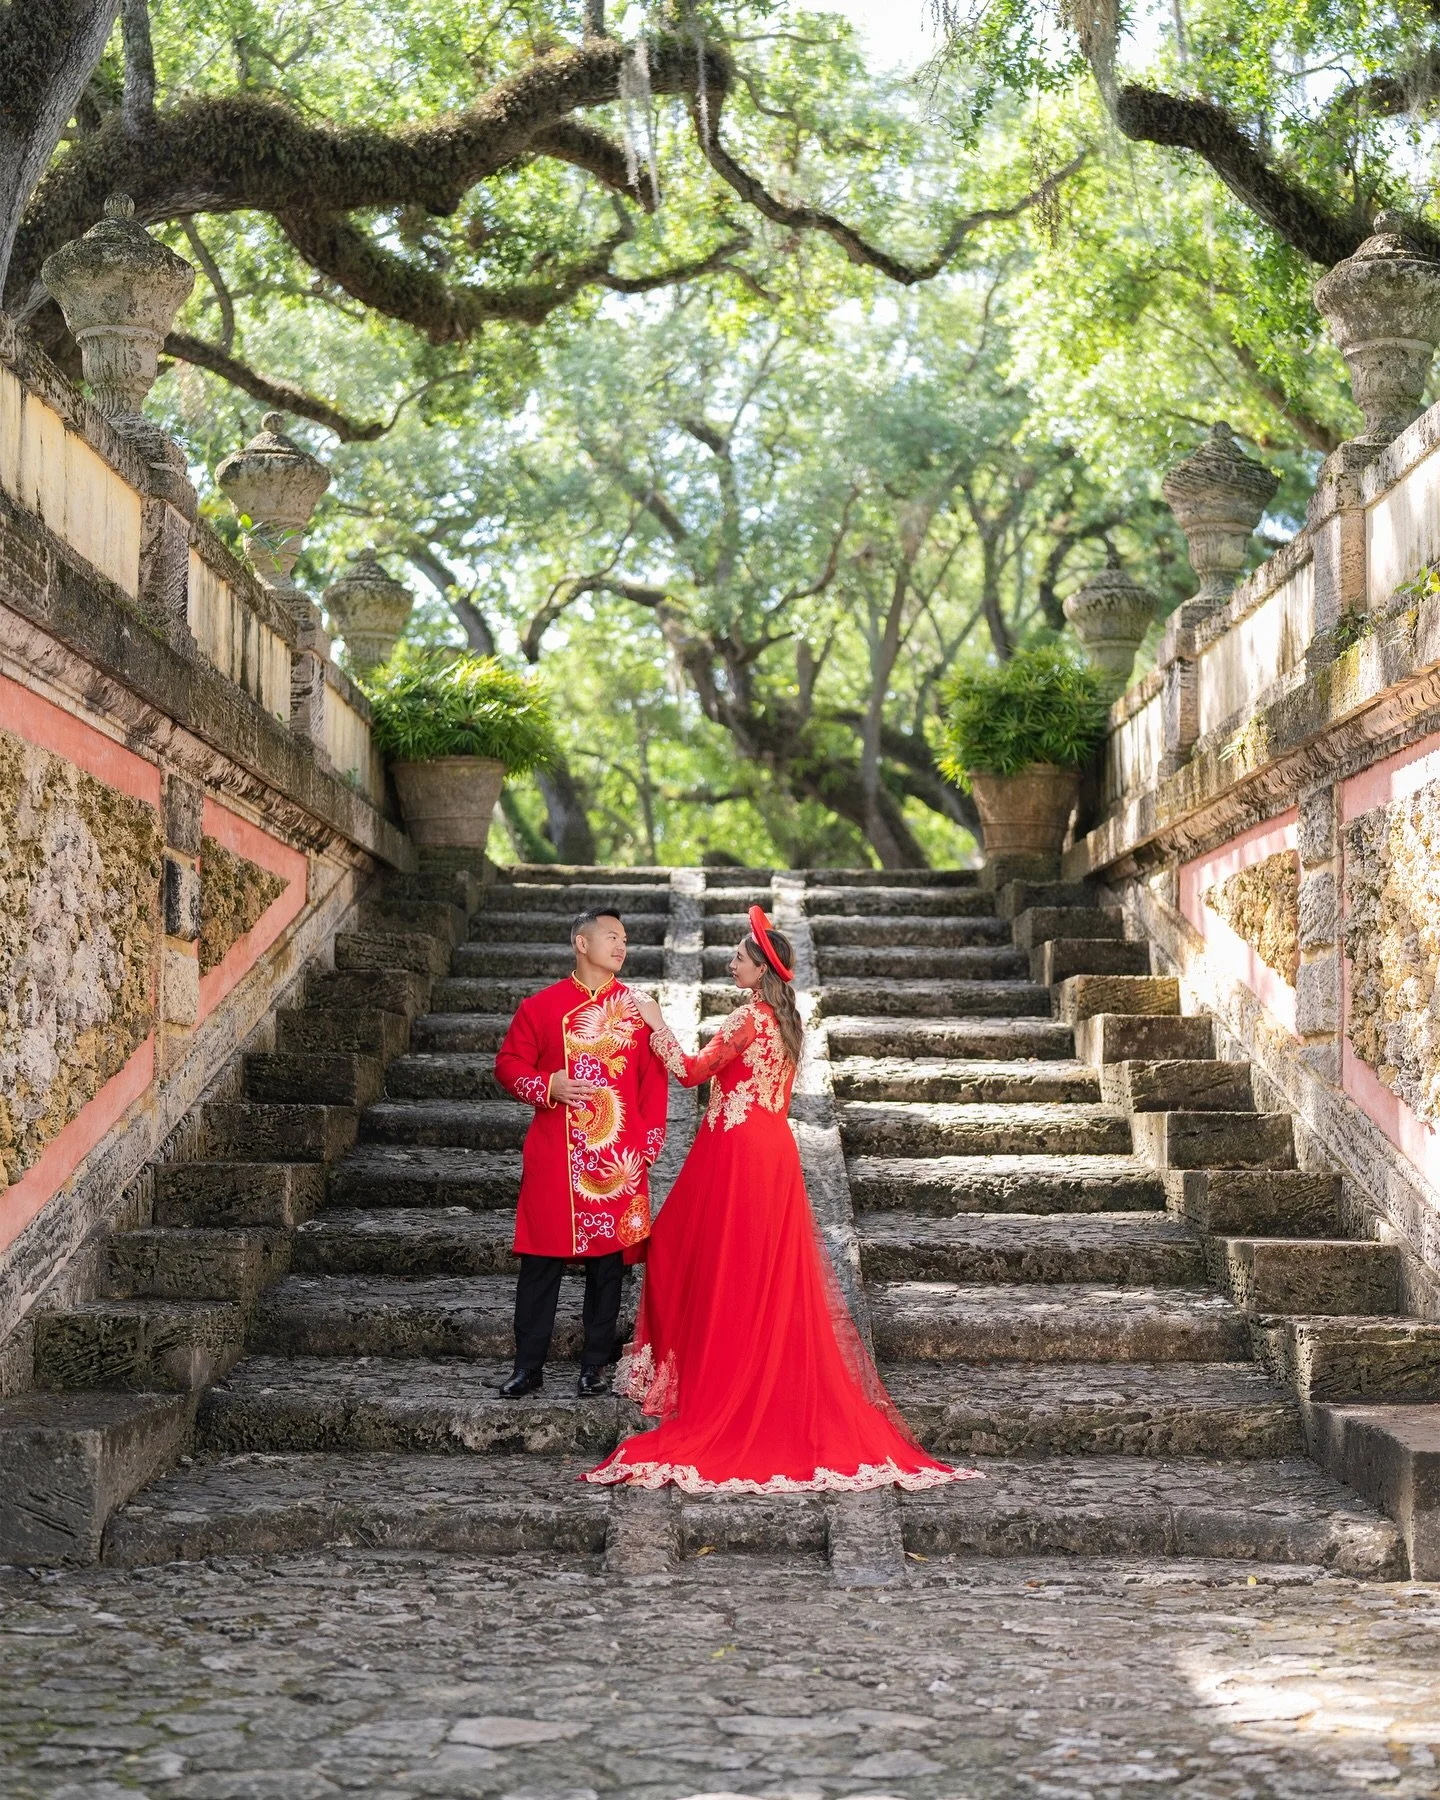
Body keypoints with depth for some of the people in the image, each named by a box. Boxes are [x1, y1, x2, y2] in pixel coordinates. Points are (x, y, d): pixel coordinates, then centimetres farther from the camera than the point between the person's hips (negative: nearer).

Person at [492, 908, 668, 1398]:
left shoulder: (637, 1008, 7)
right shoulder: (540, 1007, 3)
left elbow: (654, 1079, 7)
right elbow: (508, 1065, 7)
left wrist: (649, 1143, 0)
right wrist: (546, 1087, -11)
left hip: (618, 1158, 1)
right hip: (554, 1156, -1)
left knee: (608, 1262, 6)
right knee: (541, 1261, 1)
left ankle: (595, 1366, 16)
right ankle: (528, 1366, 10)